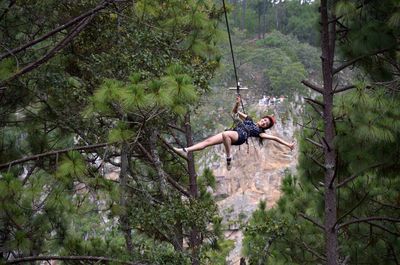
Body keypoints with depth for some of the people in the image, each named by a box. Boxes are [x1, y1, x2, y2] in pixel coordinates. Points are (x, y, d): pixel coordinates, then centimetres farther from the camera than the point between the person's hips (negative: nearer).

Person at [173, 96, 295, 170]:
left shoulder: (260, 132, 17)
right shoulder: (248, 119, 32)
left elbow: (274, 138, 12)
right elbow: (235, 112, 31)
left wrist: (288, 144, 7)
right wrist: (237, 103, 11)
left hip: (240, 137, -6)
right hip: (232, 134, 6)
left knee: (226, 134, -42)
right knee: (208, 141, -10)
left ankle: (229, 159, -33)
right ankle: (185, 150, -17)